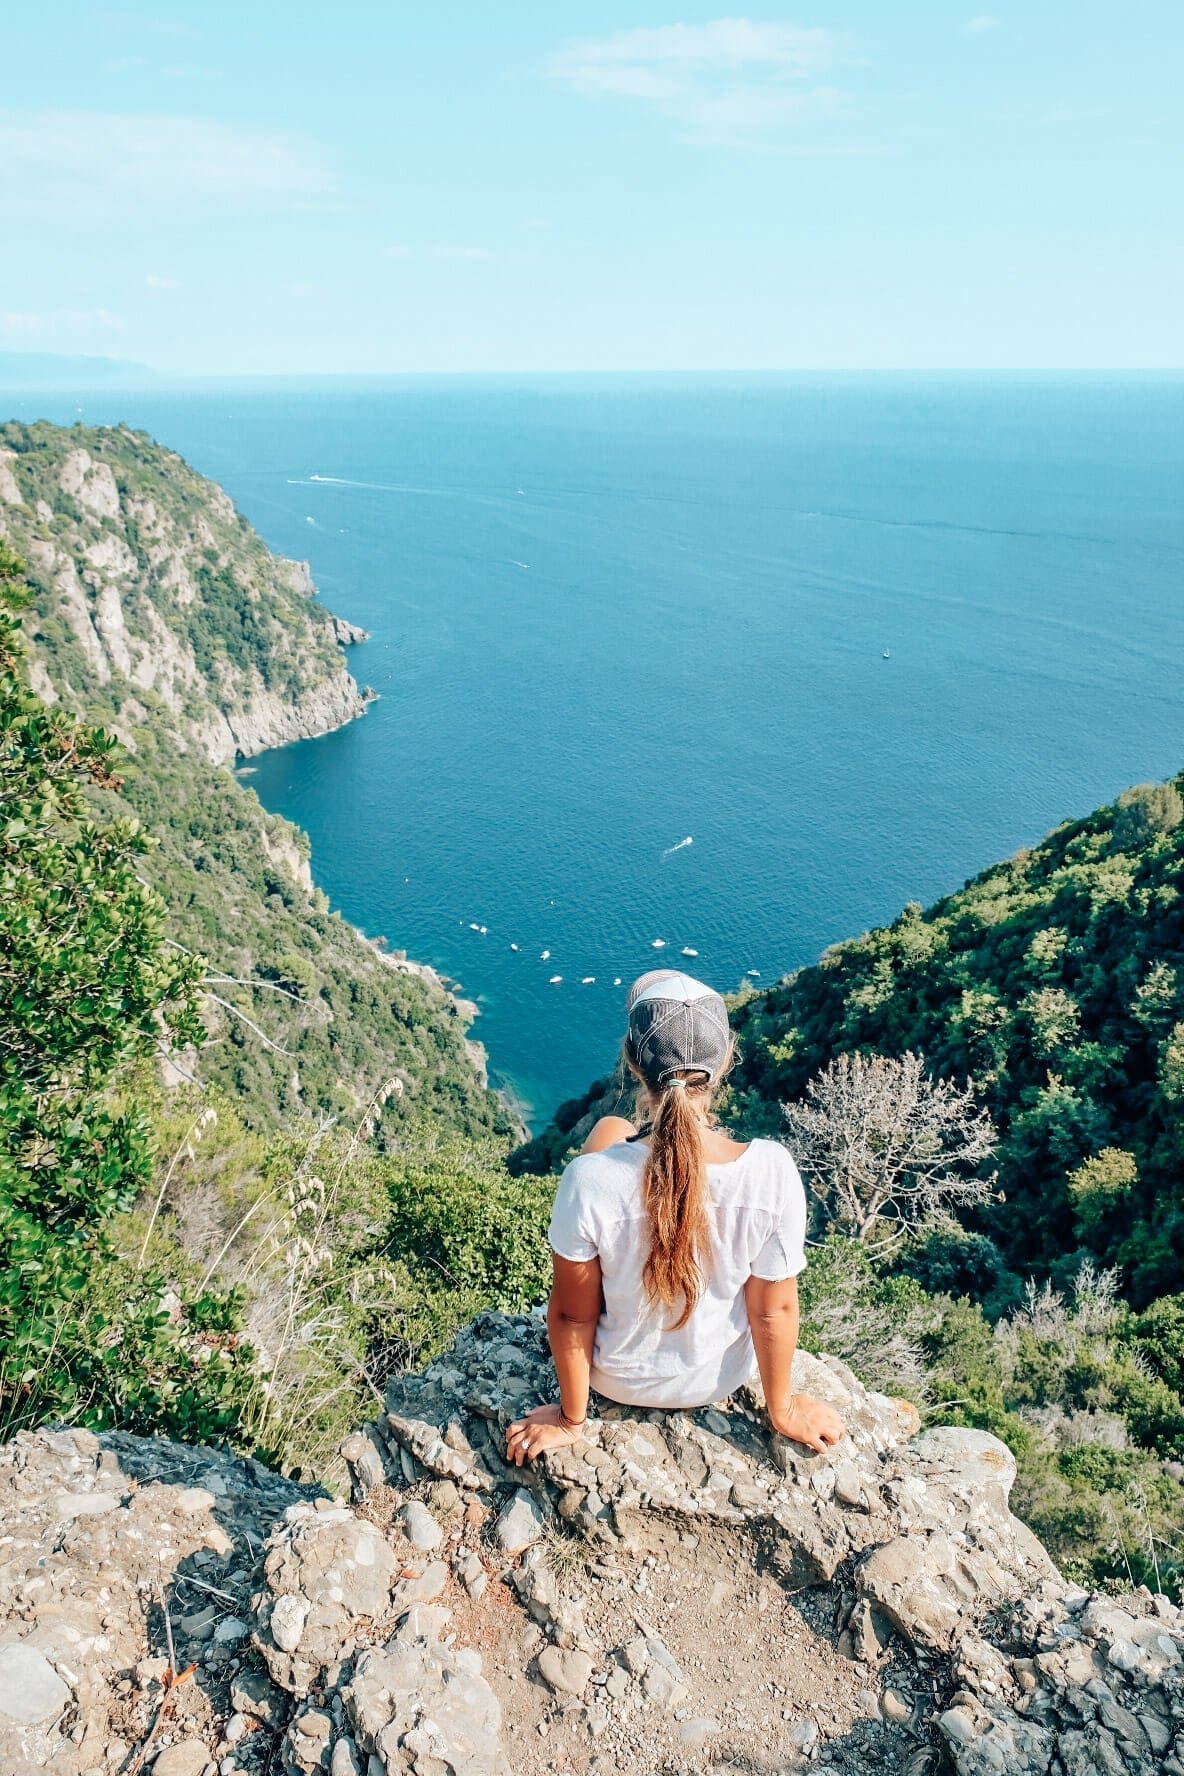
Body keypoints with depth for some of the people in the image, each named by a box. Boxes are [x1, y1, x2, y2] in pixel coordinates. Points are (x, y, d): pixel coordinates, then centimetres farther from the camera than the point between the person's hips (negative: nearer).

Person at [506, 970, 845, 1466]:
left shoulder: (590, 1181, -34)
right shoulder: (773, 1173, -31)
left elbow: (571, 1316, -19)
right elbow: (774, 1310, -16)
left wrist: (570, 1419, 1)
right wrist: (782, 1410, 4)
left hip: (618, 1380, -1)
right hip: (723, 1378, 1)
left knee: (609, 1128, 13)